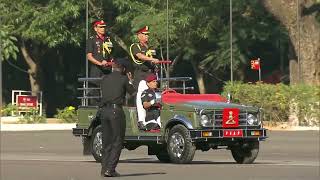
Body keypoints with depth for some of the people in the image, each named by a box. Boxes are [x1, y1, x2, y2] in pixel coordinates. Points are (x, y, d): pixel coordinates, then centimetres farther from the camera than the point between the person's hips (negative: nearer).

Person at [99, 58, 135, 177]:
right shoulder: (123, 79, -2)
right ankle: (110, 169, -9)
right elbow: (133, 92, 9)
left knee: (106, 141, 13)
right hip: (116, 110, -5)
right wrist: (130, 81, 28)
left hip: (104, 110, 5)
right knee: (117, 141, -1)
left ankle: (104, 168, 10)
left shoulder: (105, 79, 11)